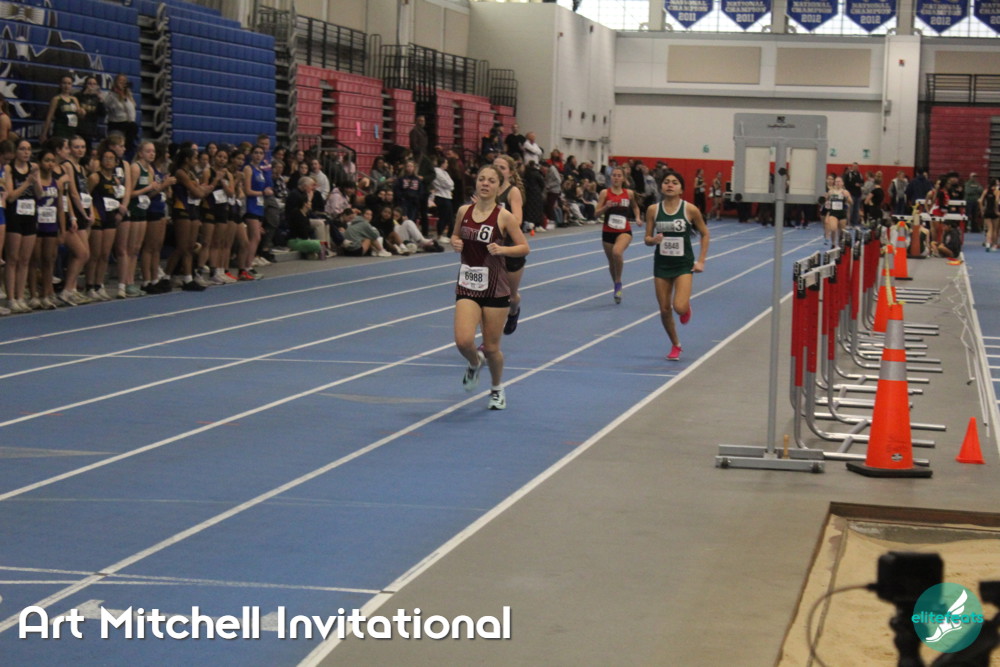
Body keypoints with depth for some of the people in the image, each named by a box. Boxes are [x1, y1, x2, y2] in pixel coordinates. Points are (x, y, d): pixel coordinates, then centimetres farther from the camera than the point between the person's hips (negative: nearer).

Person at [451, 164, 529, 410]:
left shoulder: (504, 216, -8)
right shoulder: (464, 211, 2)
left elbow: (524, 247, -5)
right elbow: (455, 235, 19)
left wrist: (502, 249, -21)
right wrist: (455, 243, -4)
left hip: (495, 288, -2)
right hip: (467, 285, 2)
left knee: (491, 348, 5)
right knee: (463, 341, -17)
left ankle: (497, 388, 35)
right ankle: (475, 363, 21)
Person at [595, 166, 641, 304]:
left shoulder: (629, 193, 1)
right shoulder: (605, 193, -3)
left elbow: (635, 207, 21)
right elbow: (597, 214, -4)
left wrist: (637, 217, 3)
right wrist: (606, 206, -22)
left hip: (624, 231, -2)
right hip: (608, 231, 2)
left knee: (617, 252, -32)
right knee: (611, 261, 13)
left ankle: (618, 282, -12)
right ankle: (617, 287, 37)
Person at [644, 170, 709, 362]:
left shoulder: (690, 210, -9)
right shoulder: (653, 210, -3)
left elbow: (705, 234, 3)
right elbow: (647, 238, 3)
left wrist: (701, 261, -3)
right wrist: (654, 239, -21)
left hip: (684, 264, -2)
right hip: (661, 264, 3)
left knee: (679, 308, -19)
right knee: (665, 310, 6)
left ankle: (687, 307, 20)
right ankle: (675, 346, 29)